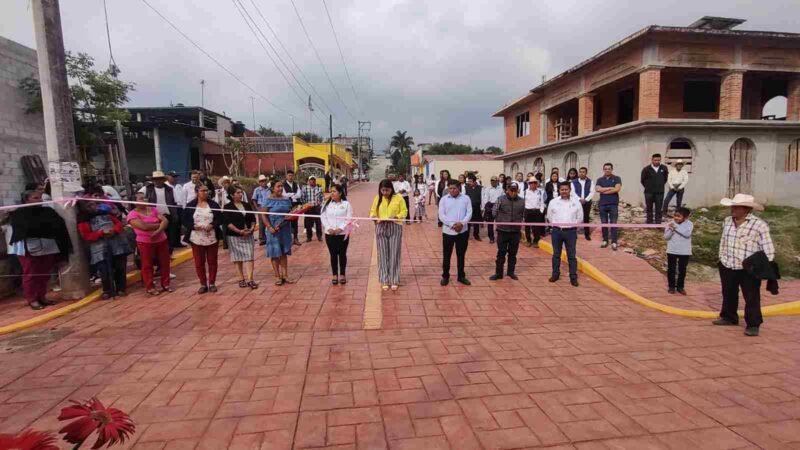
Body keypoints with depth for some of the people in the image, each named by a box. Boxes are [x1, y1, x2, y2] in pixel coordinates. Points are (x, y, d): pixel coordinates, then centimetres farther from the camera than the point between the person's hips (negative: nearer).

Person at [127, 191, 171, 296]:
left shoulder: (153, 210, 8)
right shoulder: (132, 214, -7)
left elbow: (166, 221, -4)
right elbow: (144, 226, -21)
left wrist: (158, 231, -21)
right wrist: (159, 224, -8)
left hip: (161, 240, 4)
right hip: (145, 243, -4)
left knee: (164, 263, 10)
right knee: (147, 265, 7)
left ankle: (166, 284, 23)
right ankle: (150, 287, 18)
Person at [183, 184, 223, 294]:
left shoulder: (214, 204, 2)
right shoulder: (190, 205, 0)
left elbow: (220, 219, 2)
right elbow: (185, 221, 1)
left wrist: (213, 225, -16)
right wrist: (194, 226, -17)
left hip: (212, 238, 0)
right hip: (196, 239, 0)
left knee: (212, 261, 7)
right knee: (199, 263, 5)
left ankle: (212, 283, 18)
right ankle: (203, 284, 16)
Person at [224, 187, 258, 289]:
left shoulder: (247, 205, 11)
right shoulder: (228, 207, -3)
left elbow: (253, 218, 11)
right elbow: (227, 222, -11)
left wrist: (252, 228, -8)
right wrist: (239, 231, -19)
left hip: (248, 235, 3)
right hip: (234, 236, -3)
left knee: (249, 257, -5)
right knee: (237, 258, 4)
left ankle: (249, 279, -7)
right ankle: (241, 279, 12)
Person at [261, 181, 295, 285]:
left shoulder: (287, 199, 9)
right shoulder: (268, 200, -5)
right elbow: (263, 215, -9)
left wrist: (290, 216, -6)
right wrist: (270, 228, -20)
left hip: (285, 229, 4)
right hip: (274, 230, -4)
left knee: (284, 253, 9)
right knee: (275, 253, 2)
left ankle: (285, 275, 16)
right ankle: (277, 276, 11)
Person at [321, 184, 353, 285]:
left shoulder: (346, 204, -2)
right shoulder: (327, 204, 6)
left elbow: (349, 218, -7)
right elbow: (323, 217, 2)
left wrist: (340, 228, -17)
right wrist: (328, 228, -12)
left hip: (343, 233, -2)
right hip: (330, 234, 2)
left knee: (342, 254, 6)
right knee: (333, 254, 7)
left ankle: (342, 275, 18)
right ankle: (335, 275, 17)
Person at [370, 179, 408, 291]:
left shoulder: (398, 198, -2)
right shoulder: (377, 198, 5)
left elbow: (404, 212, -1)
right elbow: (372, 211, 11)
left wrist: (395, 217, -18)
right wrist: (374, 217, -11)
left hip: (395, 228, -2)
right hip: (381, 228, 2)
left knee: (394, 254, 2)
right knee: (383, 254, 5)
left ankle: (394, 280, 11)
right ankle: (384, 280, 14)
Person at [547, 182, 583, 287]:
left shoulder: (576, 202, 0)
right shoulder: (553, 202, 0)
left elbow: (580, 218, 8)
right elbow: (549, 217, 9)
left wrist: (572, 225, 3)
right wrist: (556, 225, 4)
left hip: (571, 231, -1)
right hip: (557, 231, 1)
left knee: (572, 255, 3)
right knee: (556, 254, 10)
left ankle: (573, 277, 9)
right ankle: (555, 274, 22)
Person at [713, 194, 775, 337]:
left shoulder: (759, 225, -12)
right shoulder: (727, 221, 5)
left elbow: (768, 248, -10)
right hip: (727, 267, 6)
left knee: (751, 298, 3)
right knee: (728, 294, 18)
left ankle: (753, 325, 12)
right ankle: (729, 317, 34)